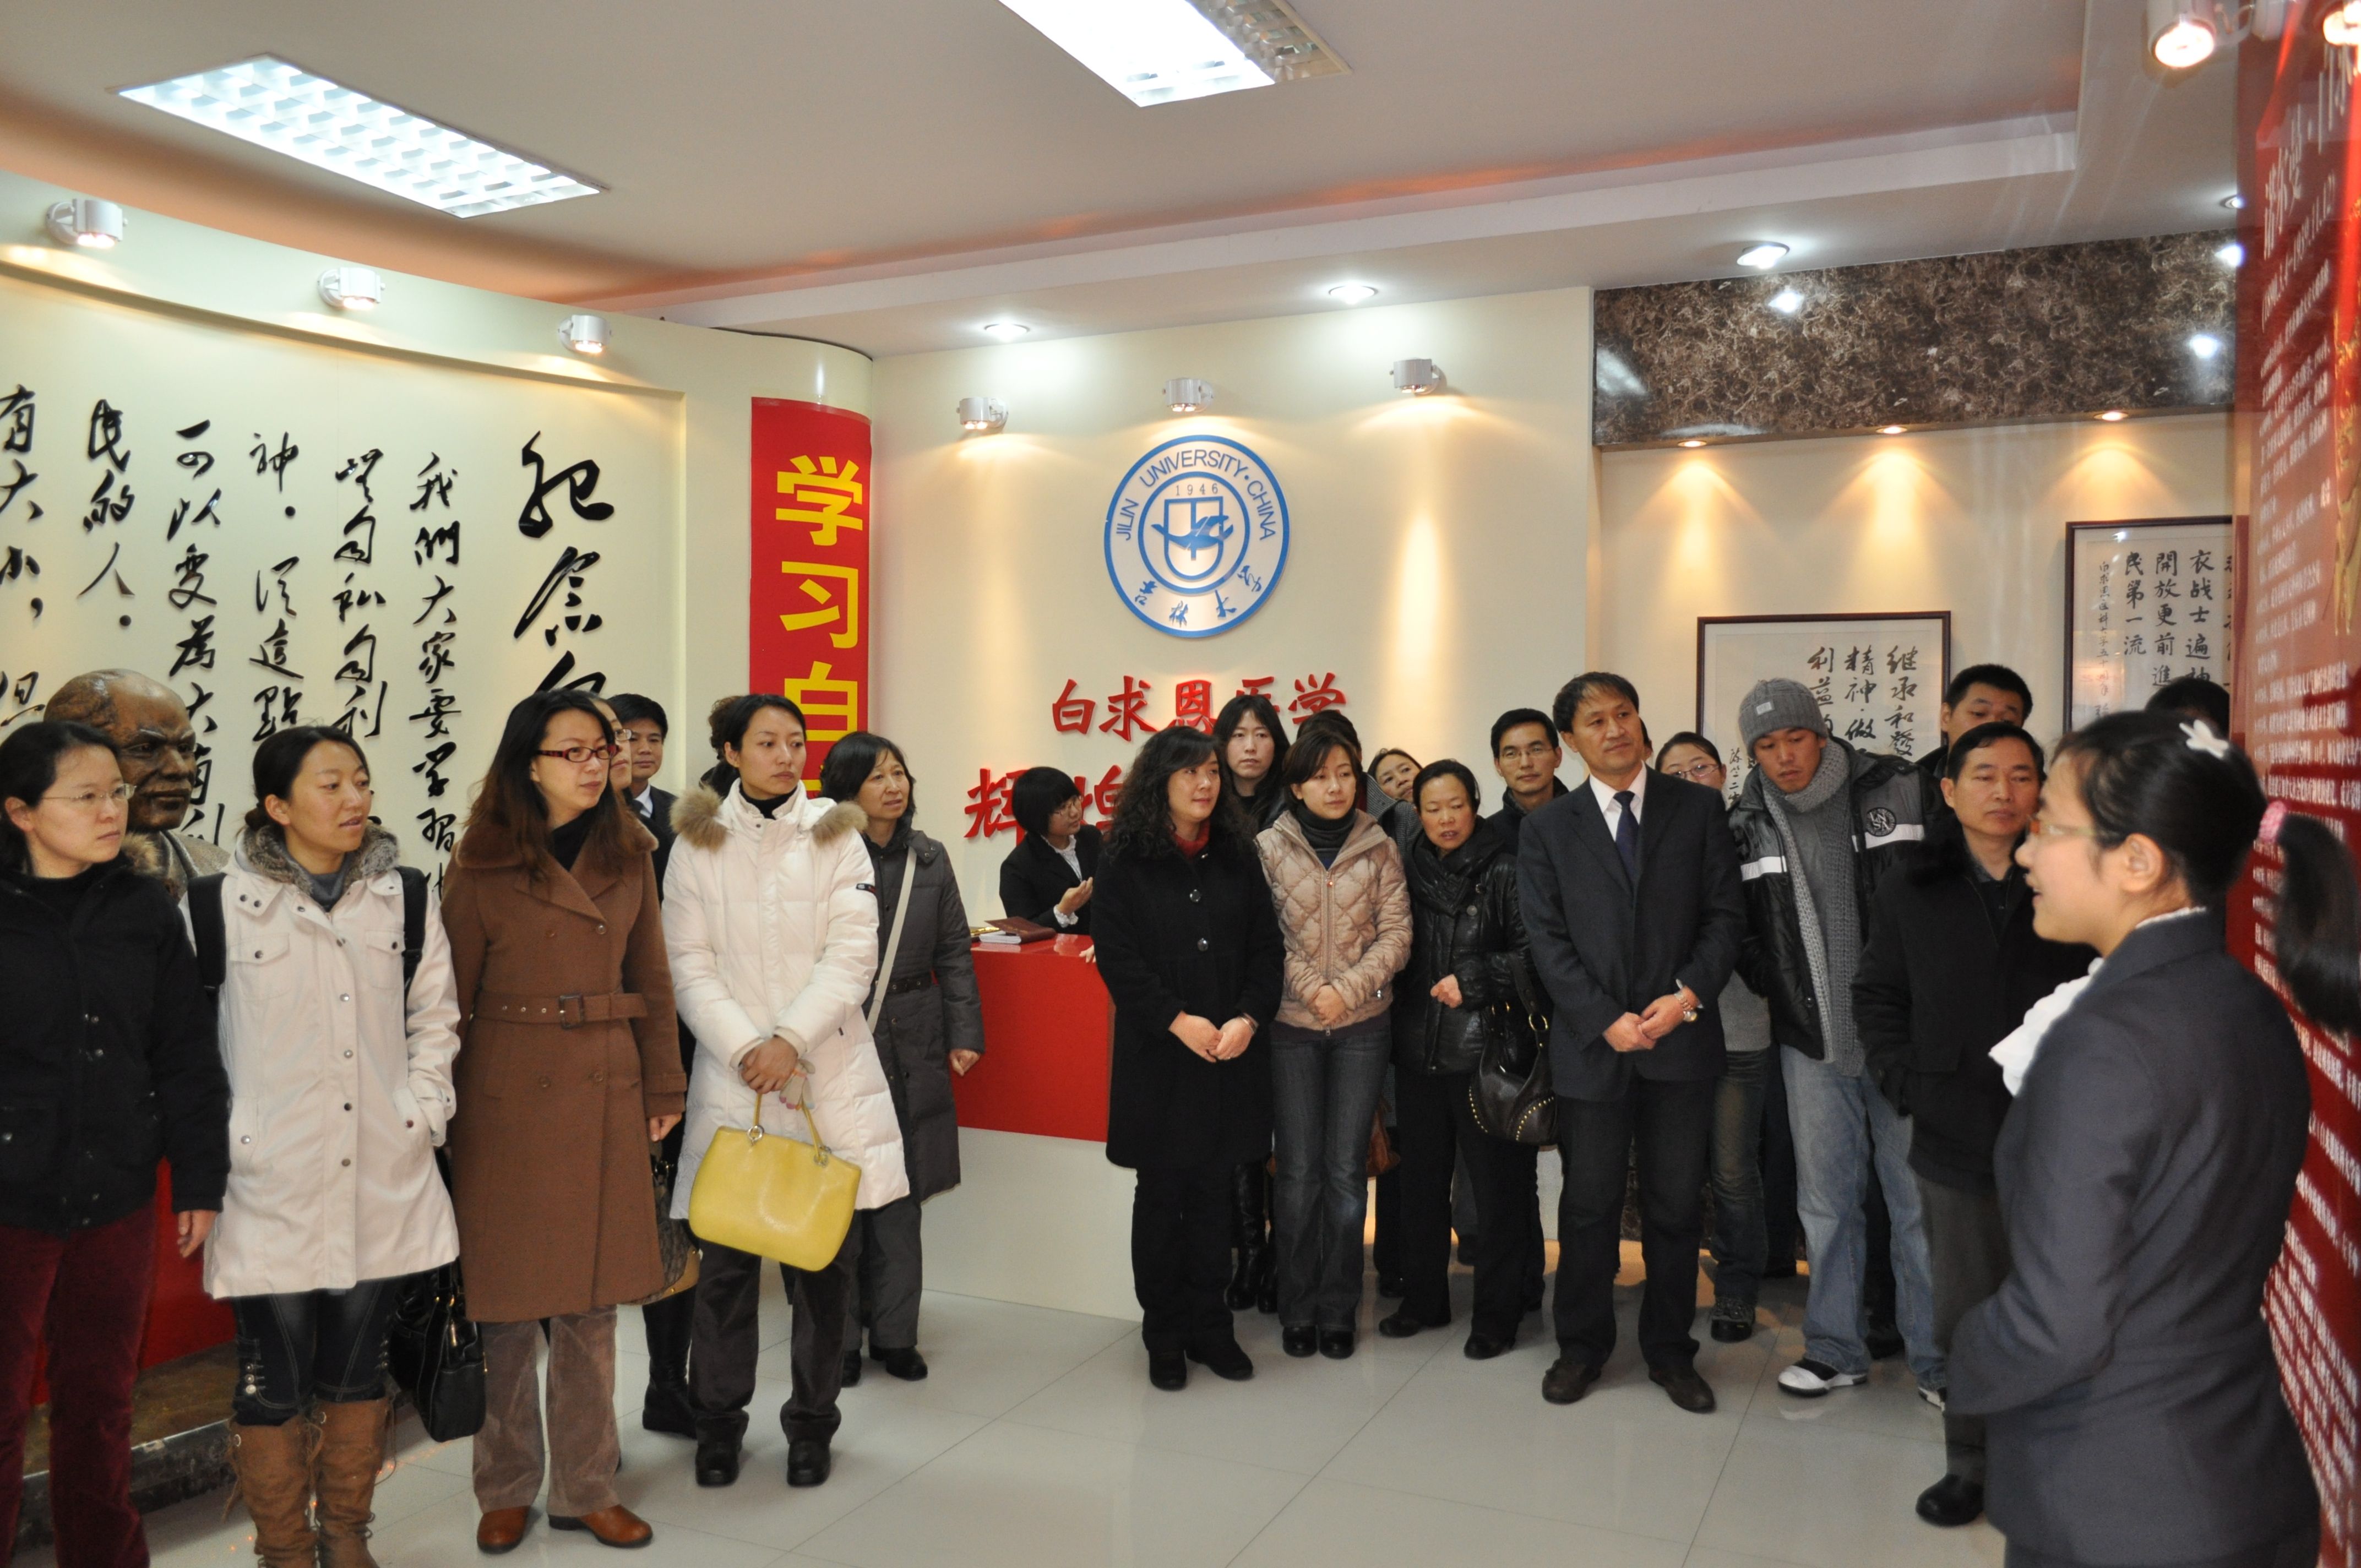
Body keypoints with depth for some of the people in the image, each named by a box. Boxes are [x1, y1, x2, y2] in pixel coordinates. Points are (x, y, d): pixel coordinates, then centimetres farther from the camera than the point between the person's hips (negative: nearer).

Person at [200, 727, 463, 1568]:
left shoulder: (405, 897, 7)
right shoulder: (221, 902, -4)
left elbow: (435, 1015, 13)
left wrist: (424, 1111, 4)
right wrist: (212, 1144, -4)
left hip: (383, 1178, 3)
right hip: (271, 1181, -3)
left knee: (358, 1365, 14)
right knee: (273, 1377, 3)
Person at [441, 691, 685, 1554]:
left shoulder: (630, 853, 6)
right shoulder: (482, 864, -5)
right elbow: (451, 997, -1)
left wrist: (663, 1087, 9)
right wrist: (438, 1109, -3)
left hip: (606, 1094, 3)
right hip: (509, 1094, -3)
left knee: (592, 1303, 10)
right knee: (507, 1303, 7)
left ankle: (585, 1488, 24)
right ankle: (507, 1489, 26)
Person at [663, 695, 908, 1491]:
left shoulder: (836, 835, 5)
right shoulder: (697, 843, 5)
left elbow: (853, 954, -3)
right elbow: (690, 963, 0)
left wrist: (791, 1039, -13)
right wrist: (744, 1047, -11)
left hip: (828, 1072, 1)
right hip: (731, 1072, 0)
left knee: (825, 1259, 5)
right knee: (725, 1257, 2)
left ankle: (812, 1423, 21)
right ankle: (718, 1422, 21)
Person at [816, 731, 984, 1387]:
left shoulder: (929, 860, 9)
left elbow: (953, 952, 12)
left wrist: (965, 1031, 6)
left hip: (912, 1049, 4)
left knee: (901, 1197, 10)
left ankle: (894, 1333, 23)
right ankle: (838, 1339, 18)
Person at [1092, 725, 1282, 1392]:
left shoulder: (1239, 858, 7)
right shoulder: (1127, 862, -2)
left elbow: (1266, 949, 5)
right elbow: (1116, 956, -8)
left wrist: (1247, 1019, -10)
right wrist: (1178, 1020, -15)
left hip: (1231, 1054, 3)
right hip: (1158, 1057, -2)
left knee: (1212, 1194, 9)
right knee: (1161, 1194, 7)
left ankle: (1210, 1328, 22)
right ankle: (1164, 1336, 19)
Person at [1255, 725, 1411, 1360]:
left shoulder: (1380, 849, 2)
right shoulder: (1269, 847, -2)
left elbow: (1396, 933, -1)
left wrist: (1347, 990, -12)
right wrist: (1310, 990, -13)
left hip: (1361, 1026, 1)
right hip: (1291, 1026, -1)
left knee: (1346, 1172, 5)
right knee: (1298, 1172, 4)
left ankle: (1338, 1309, 19)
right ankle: (1297, 1308, 19)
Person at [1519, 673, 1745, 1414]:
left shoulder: (1698, 807, 5)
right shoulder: (1547, 830, 4)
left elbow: (1725, 913, 2)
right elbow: (1548, 940, -1)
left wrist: (1690, 993, -13)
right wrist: (1607, 1020, -11)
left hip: (1683, 1038, 1)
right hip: (1592, 1045, 0)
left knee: (1677, 1205, 10)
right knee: (1589, 1205, 9)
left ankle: (1670, 1350, 27)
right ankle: (1582, 1346, 26)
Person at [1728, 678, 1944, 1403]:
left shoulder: (1897, 791, -4)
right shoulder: (1748, 826, 1)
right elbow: (1737, 929, 12)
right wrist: (1777, 990, 1)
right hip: (1811, 1043, 2)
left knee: (1920, 1198, 5)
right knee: (1825, 1198, 11)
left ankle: (1936, 1356, 20)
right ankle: (1835, 1349, 25)